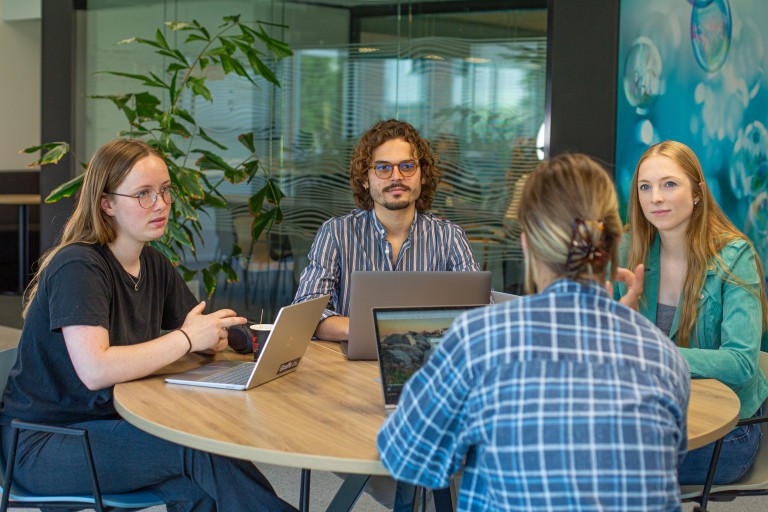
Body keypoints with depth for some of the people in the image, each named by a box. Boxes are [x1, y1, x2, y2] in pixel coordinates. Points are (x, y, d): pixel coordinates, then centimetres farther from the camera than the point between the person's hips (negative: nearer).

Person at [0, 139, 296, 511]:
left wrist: (213, 335, -13)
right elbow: (94, 371, -30)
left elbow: (202, 337, 13)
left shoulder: (153, 264, 9)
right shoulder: (77, 267, -18)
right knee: (199, 451, -24)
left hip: (112, 423, 7)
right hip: (41, 444, -7)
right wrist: (186, 339, -22)